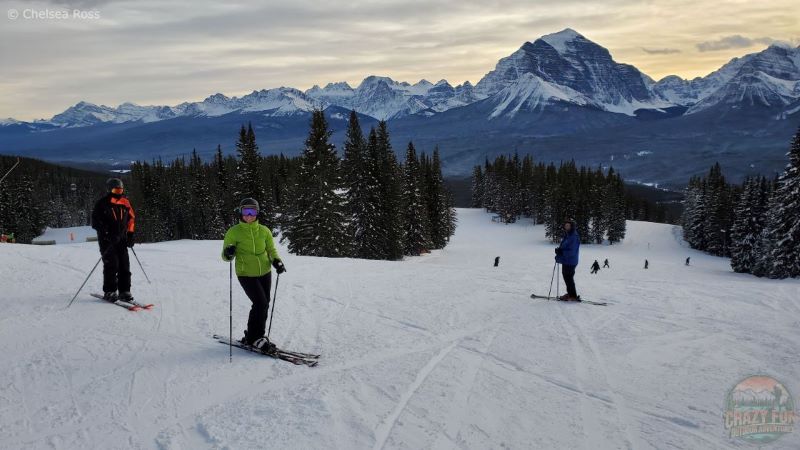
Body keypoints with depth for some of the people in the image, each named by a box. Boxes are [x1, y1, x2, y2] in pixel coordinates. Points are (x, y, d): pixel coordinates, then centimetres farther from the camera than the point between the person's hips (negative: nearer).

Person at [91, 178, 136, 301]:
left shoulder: (125, 202, 10)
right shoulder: (103, 203, -4)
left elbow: (131, 218, 20)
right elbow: (95, 220, -6)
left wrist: (130, 235, 11)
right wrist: (106, 233, -17)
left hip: (121, 239, 5)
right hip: (107, 240, -5)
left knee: (124, 265, 2)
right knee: (111, 265, -10)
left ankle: (124, 291, 8)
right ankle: (109, 292, -1)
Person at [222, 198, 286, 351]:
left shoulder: (264, 231, 2)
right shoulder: (234, 232, -6)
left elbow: (271, 250, 10)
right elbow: (226, 257, -2)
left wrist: (276, 261, -10)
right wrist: (228, 254, -26)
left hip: (265, 273, 4)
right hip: (246, 274, -4)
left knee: (263, 306, 9)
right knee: (261, 304, -14)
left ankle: (252, 337, 27)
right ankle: (255, 338, 3)